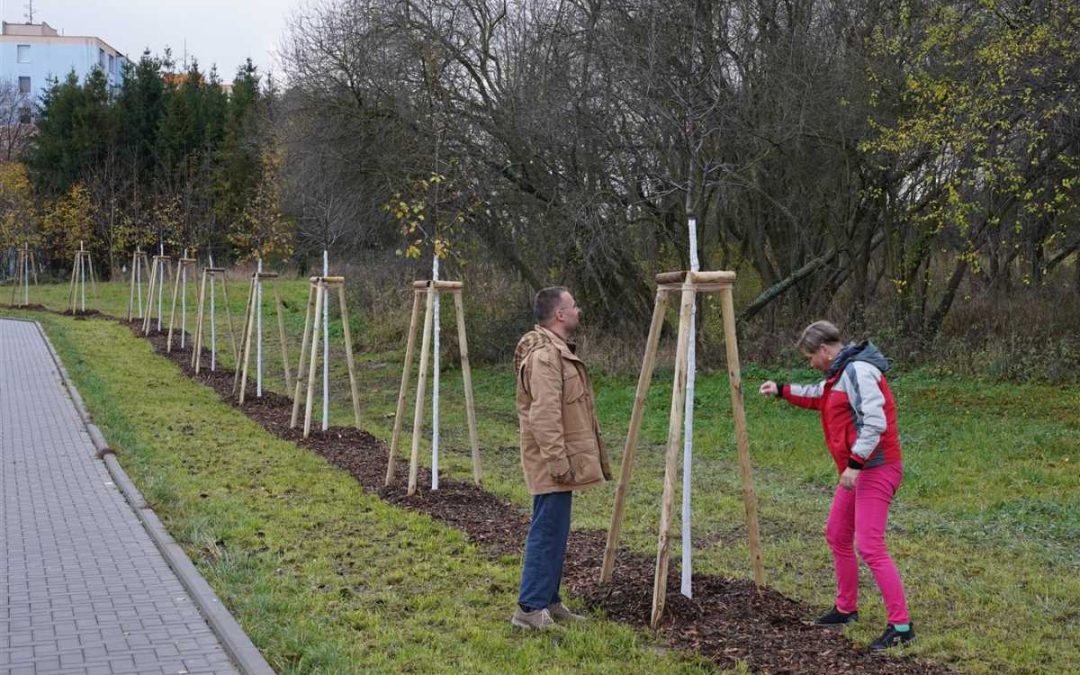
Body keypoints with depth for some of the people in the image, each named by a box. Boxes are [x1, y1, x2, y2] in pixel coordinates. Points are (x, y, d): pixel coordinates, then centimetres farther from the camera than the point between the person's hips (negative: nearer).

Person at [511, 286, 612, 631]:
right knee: (548, 531, -7)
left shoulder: (557, 351, 17)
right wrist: (557, 461, -25)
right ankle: (530, 608, -2)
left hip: (561, 460, 11)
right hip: (553, 463, -11)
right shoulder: (544, 356, -18)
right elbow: (543, 415, -24)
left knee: (553, 532, 14)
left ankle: (548, 601, 22)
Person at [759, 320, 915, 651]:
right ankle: (846, 608, 33)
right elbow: (819, 395, 36)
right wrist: (782, 390, 28)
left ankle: (901, 626, -12)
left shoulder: (859, 371, -17)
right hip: (857, 471, 11)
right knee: (837, 537, 20)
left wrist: (854, 463, -28)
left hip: (875, 470, -11)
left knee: (869, 548, -15)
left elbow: (875, 422, -26)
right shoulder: (841, 373, 15)